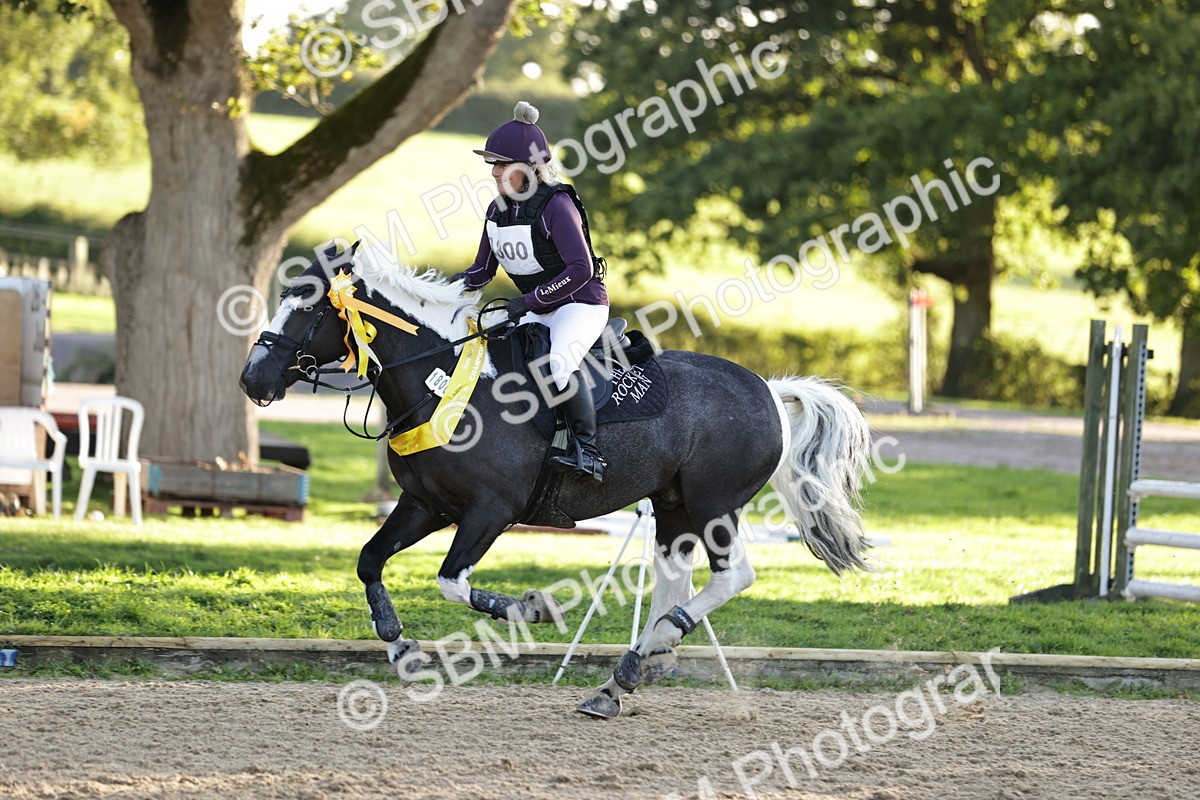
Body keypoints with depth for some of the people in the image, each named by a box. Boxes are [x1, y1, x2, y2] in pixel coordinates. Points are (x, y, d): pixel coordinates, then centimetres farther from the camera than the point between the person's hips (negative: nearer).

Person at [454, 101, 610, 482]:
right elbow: (482, 270, 13)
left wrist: (532, 299, -27)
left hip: (581, 304, -9)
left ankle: (588, 452, -34)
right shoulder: (498, 209, 6)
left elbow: (581, 268, -25)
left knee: (559, 362, -33)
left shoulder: (556, 205, -19)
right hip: (535, 309, 9)